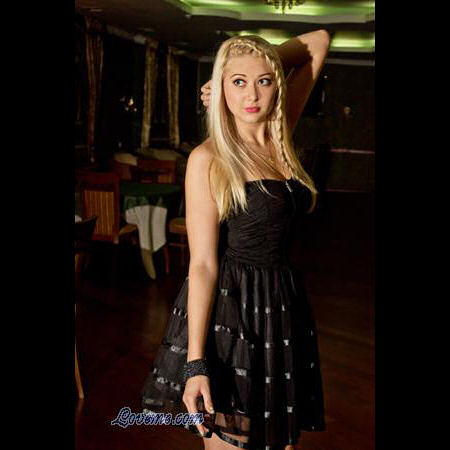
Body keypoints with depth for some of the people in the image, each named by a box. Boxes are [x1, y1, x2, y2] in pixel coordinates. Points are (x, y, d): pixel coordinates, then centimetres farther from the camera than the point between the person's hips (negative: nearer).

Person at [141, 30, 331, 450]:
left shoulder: (280, 137, 4)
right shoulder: (208, 159, -10)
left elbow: (318, 42, 13)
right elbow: (202, 263, -14)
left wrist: (264, 64, 3)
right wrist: (195, 362, -18)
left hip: (282, 304, 6)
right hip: (227, 309, -5)